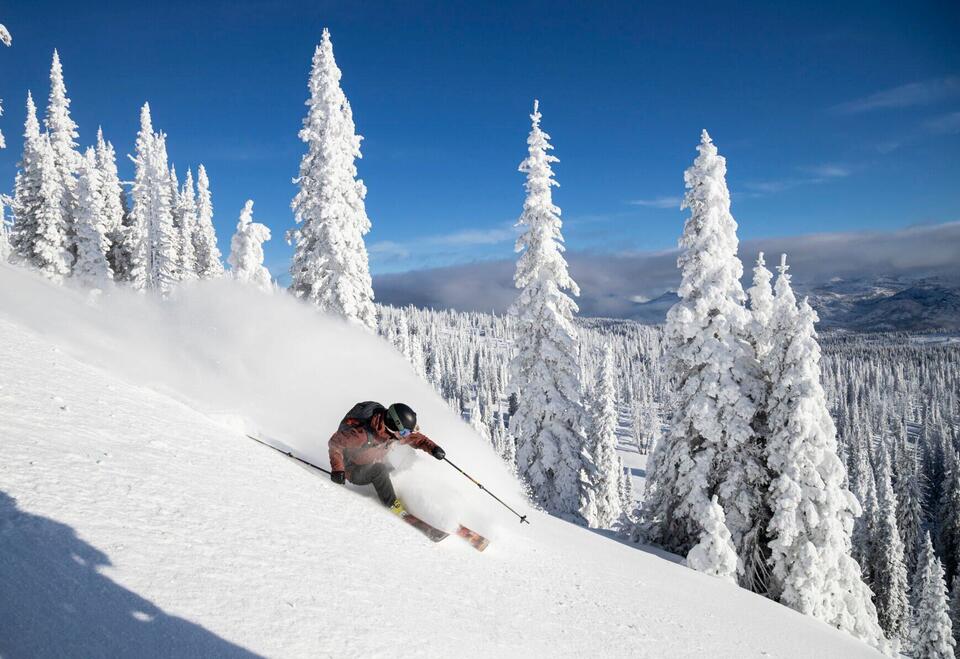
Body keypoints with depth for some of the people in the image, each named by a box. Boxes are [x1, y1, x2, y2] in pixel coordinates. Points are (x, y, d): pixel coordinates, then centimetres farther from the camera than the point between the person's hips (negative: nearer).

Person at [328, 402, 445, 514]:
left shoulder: (395, 430, -17)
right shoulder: (362, 433, -37)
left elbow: (415, 437, 0)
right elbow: (335, 443, -27)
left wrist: (432, 448, -14)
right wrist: (337, 469, -34)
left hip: (373, 467, 7)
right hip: (354, 472, -7)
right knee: (380, 470, -30)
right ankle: (394, 506, -22)